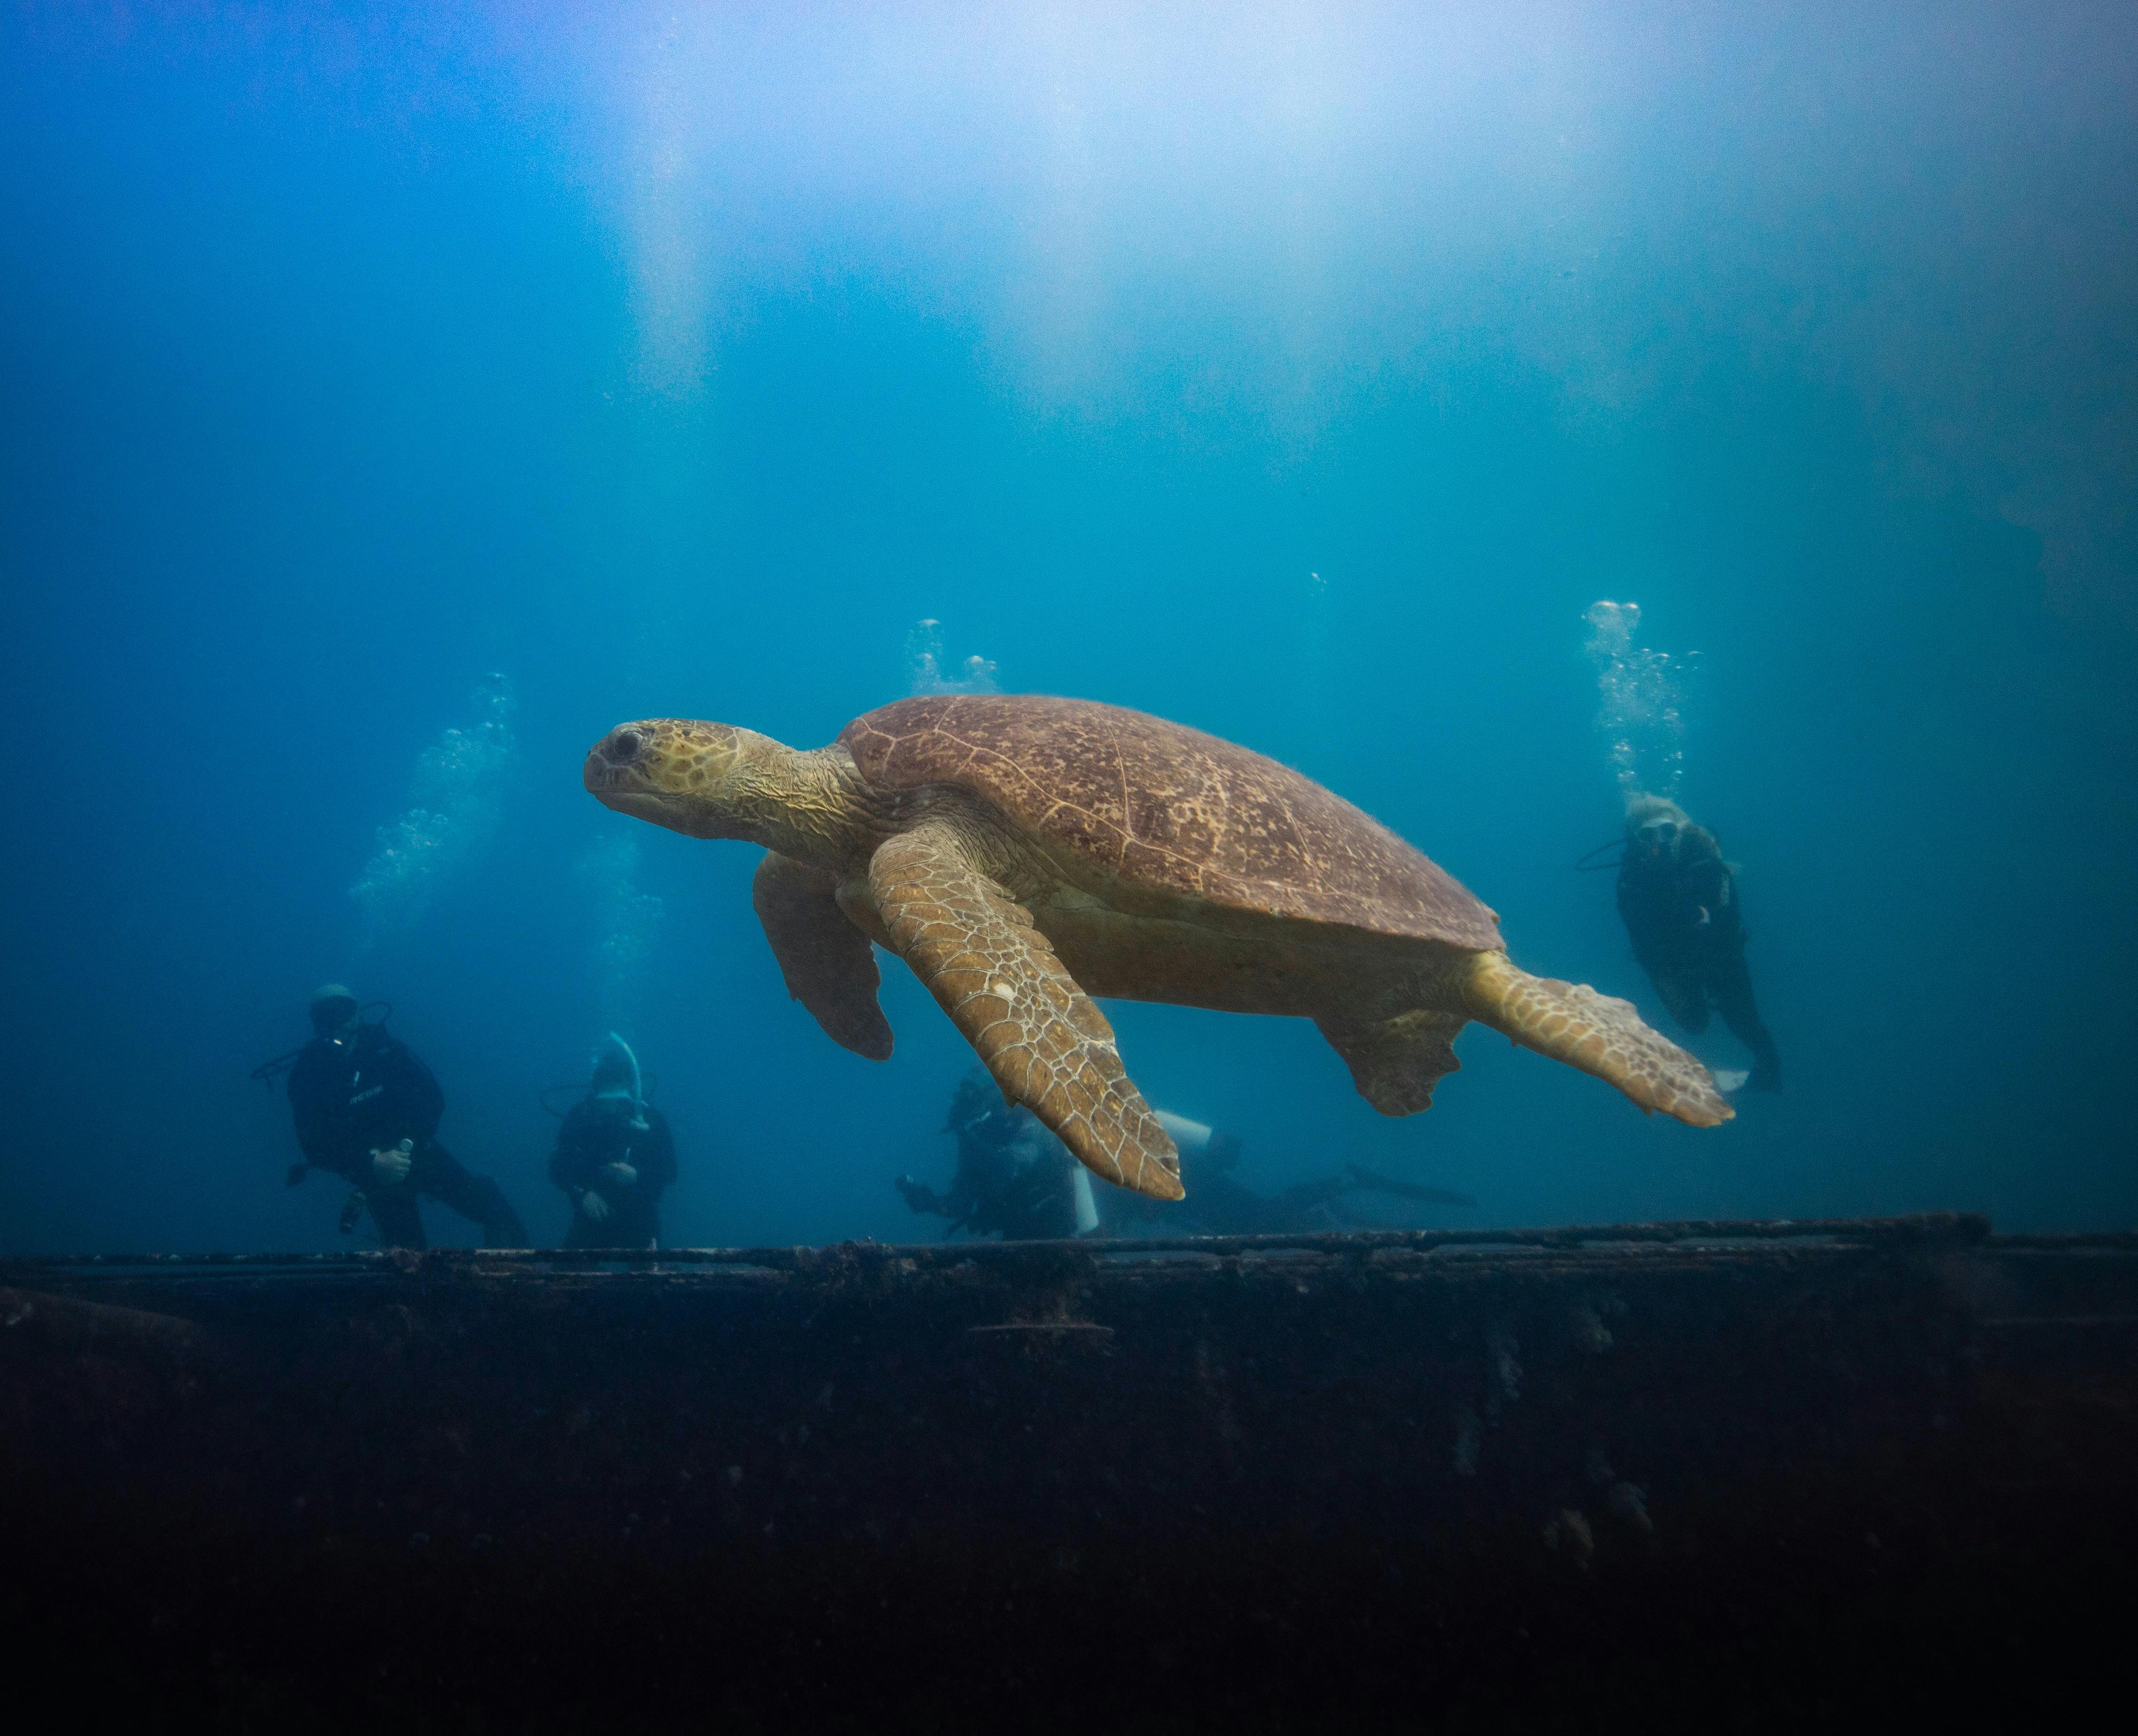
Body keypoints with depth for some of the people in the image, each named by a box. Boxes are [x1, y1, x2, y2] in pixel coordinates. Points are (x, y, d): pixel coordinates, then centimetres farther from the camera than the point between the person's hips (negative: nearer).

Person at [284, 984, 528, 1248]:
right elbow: (315, 1146, -16)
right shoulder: (308, 1076, -11)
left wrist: (408, 1144, -24)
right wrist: (373, 1164, -29)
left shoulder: (388, 1049, -6)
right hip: (376, 1174, -1)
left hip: (419, 1154, 1)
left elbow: (432, 1098, -7)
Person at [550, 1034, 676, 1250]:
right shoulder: (579, 1117, -5)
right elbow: (557, 1166, -8)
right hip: (592, 1214, 1)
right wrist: (583, 1192, -25)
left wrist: (637, 1176, -27)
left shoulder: (653, 1121, -6)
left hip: (640, 1218, -1)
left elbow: (669, 1171, -8)